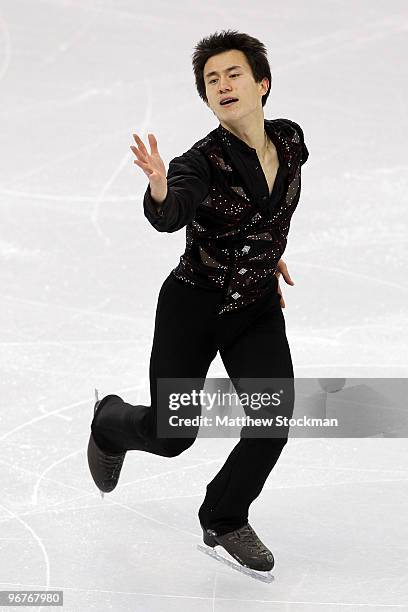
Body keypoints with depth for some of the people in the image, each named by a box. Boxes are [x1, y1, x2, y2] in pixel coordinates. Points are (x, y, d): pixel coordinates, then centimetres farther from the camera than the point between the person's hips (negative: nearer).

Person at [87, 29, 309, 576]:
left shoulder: (291, 141, -6)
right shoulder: (202, 161, -21)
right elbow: (170, 217, -42)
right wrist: (159, 190, -62)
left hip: (258, 308, 4)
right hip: (193, 305, -4)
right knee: (170, 434, 3)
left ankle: (224, 522, 10)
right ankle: (110, 422, 40)